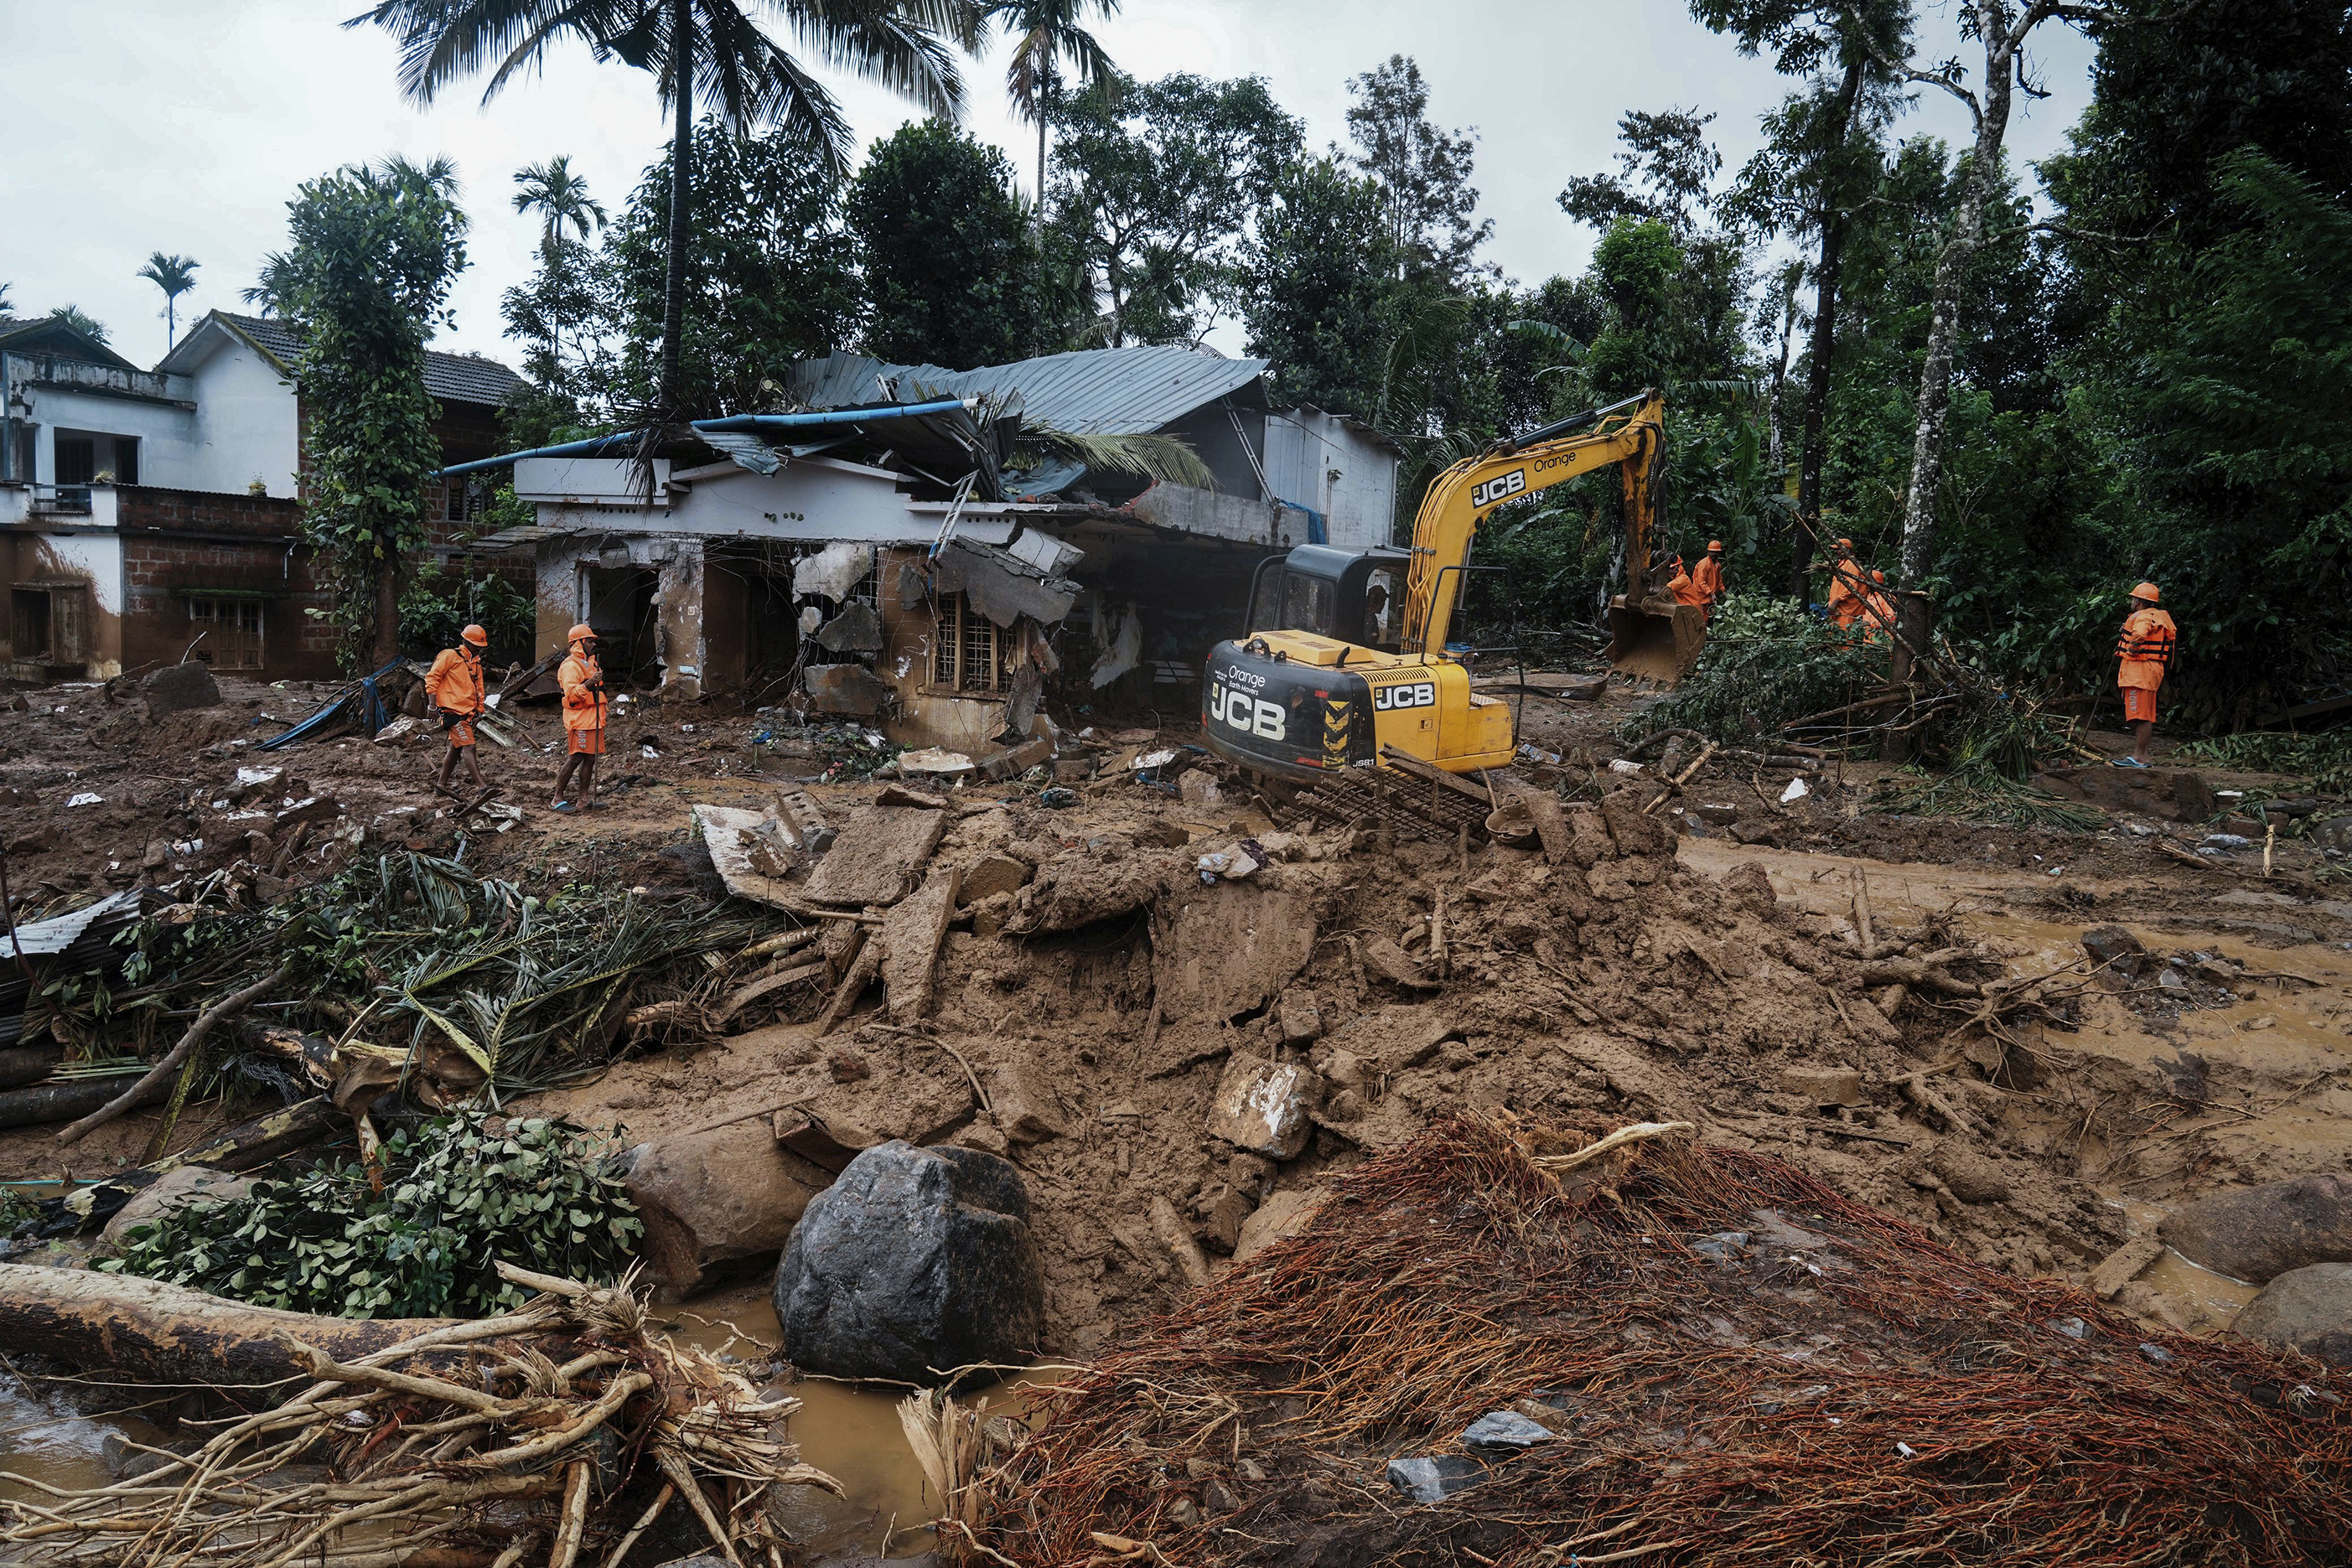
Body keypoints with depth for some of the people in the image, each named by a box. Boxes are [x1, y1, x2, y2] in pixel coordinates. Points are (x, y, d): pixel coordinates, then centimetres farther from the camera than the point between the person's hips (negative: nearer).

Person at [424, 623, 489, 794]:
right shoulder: (450, 656, -6)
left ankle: (441, 783, 23)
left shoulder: (476, 663, 18)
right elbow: (432, 678, -8)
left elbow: (478, 689, 25)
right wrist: (433, 704, -13)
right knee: (468, 747, -15)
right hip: (453, 711, -9)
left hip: (467, 714, 9)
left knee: (456, 748, 13)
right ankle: (481, 785, -20)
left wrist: (479, 710, 16)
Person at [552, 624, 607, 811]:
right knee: (575, 758, -8)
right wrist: (589, 684, -37)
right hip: (579, 720, -9)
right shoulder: (571, 665, -11)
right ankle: (557, 798, -1)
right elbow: (571, 693, -25)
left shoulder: (590, 663, 19)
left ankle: (584, 799, 11)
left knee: (590, 758, 7)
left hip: (594, 718, 9)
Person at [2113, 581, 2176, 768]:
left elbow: (2139, 635, -35)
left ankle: (2138, 758, -12)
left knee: (2140, 716, -11)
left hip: (2140, 669, -11)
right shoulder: (2159, 617, 19)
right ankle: (2142, 756, 17)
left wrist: (2132, 651, -18)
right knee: (2145, 716, 13)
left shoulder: (2142, 617, -14)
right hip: (2152, 670, 11)